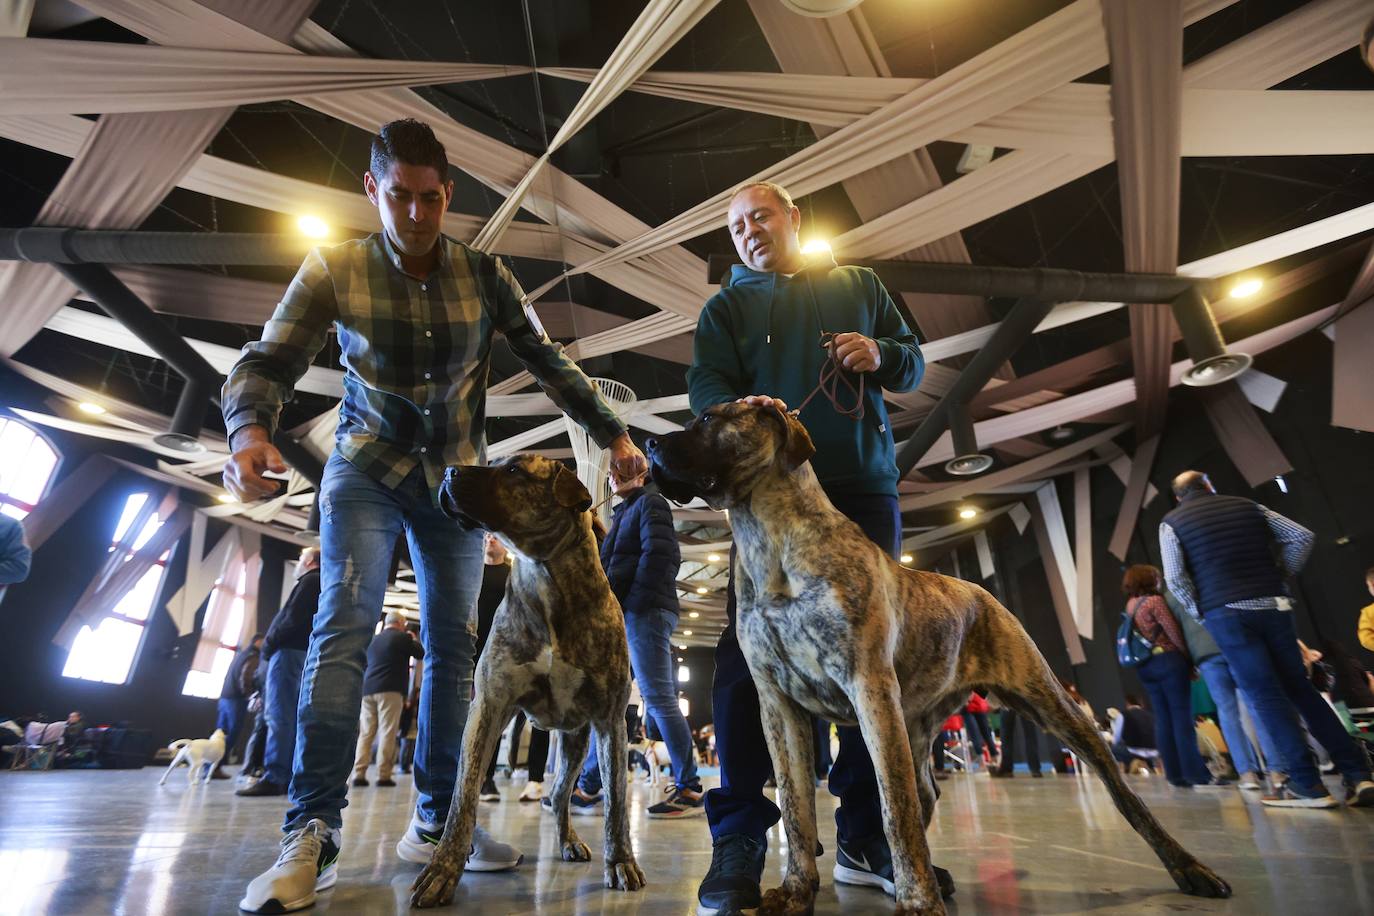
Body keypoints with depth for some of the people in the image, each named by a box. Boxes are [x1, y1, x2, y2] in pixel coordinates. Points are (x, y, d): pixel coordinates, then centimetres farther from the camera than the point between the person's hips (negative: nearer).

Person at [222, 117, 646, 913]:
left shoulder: (484, 274, -4)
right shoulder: (334, 270, -7)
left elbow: (549, 361, -1)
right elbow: (269, 361, -13)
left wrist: (613, 433, -6)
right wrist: (249, 430, -35)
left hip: (457, 474, 2)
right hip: (369, 467, -1)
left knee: (454, 644, 0)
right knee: (344, 624, -16)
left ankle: (435, 824, 12)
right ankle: (313, 834, -8)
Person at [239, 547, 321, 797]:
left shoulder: (310, 581, -4)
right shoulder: (323, 586, 25)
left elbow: (293, 619, -16)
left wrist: (269, 645, -9)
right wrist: (271, 644, 14)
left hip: (290, 653, -10)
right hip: (304, 654, 10)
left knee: (279, 717, -10)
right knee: (291, 718, 9)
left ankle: (274, 778, -11)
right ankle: (291, 775, 10)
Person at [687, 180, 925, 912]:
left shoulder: (858, 286, 21)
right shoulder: (726, 306, 15)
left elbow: (913, 363, 18)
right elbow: (704, 385, 0)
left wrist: (881, 356, -6)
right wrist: (738, 410, -24)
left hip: (865, 487, 2)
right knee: (749, 651, -10)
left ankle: (866, 834, 15)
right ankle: (739, 835, -1)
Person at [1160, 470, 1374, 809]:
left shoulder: (1172, 522, 3)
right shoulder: (1247, 505, 15)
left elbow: (1175, 577, -7)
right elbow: (1302, 536, 11)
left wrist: (1199, 611, 5)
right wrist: (1280, 579, 14)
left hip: (1226, 613, -4)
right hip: (1273, 606, 4)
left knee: (1265, 695, -1)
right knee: (1300, 688, 12)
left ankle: (1307, 785, -1)